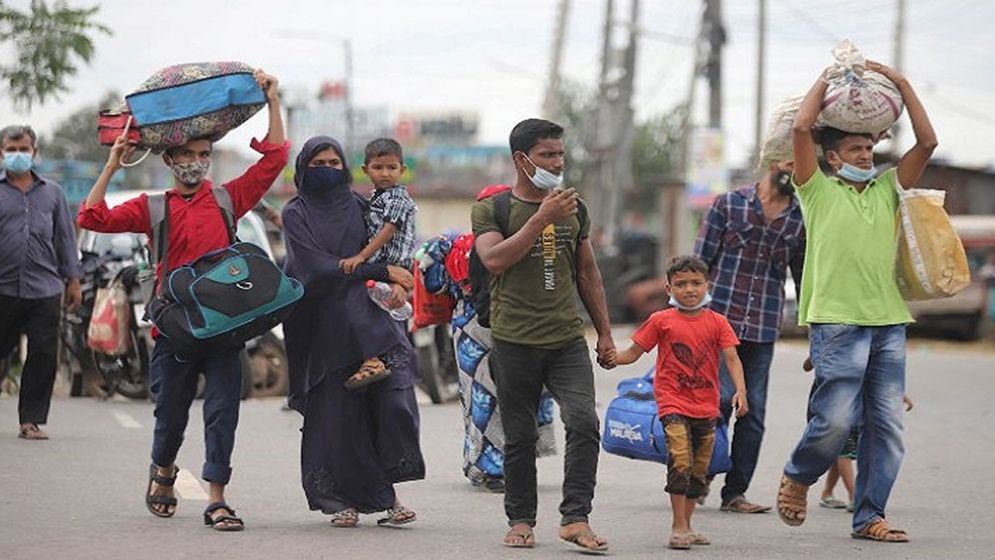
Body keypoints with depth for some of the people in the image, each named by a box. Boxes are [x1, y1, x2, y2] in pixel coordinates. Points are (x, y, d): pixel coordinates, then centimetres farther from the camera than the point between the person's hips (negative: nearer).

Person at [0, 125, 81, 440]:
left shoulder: (52, 193, 14)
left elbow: (65, 238, 16)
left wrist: (72, 279, 11)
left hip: (44, 288, 2)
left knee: (43, 356, 0)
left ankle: (31, 420, 6)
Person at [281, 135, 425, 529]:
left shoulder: (356, 205, 13)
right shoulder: (296, 214, 2)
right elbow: (319, 265, -8)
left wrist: (396, 283, -6)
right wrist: (382, 272, -10)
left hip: (366, 316, 2)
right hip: (322, 323, -2)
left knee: (395, 391, -15)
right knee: (333, 412, -2)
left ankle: (384, 492, -10)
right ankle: (341, 500, 8)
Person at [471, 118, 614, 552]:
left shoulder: (573, 207, 13)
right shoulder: (491, 209, 0)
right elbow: (494, 259, -18)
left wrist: (605, 333, 18)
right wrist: (542, 219, -21)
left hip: (568, 340, 3)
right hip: (515, 341, -2)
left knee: (584, 423, -15)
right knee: (520, 436, 4)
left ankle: (575, 518, -12)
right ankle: (520, 520, 17)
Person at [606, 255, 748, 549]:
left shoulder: (716, 323, 5)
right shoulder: (661, 321, 0)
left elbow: (732, 359, -1)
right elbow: (635, 351, 3)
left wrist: (740, 391, -16)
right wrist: (616, 358, -18)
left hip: (706, 408, 4)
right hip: (673, 403, -4)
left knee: (699, 470, 11)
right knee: (680, 461, -18)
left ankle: (686, 527, 23)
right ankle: (678, 527, -14)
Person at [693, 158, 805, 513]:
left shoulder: (801, 219, 9)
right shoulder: (728, 205, 1)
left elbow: (804, 278, 17)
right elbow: (700, 263, 1)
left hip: (764, 328, 3)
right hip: (720, 318, -3)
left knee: (753, 410, 2)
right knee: (720, 398, -11)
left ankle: (735, 492, 9)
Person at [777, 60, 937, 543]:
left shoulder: (887, 189, 18)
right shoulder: (819, 190, 6)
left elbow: (927, 142, 11)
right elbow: (801, 128, -6)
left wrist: (901, 84, 7)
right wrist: (827, 80, 6)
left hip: (889, 323, 5)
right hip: (837, 321, -5)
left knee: (886, 425, 1)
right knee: (836, 418, -12)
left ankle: (869, 517, 8)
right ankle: (797, 477, 15)